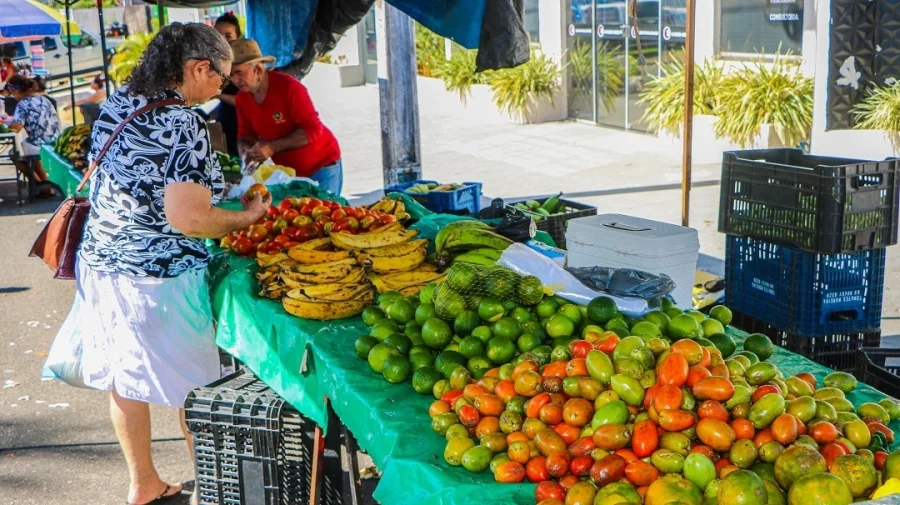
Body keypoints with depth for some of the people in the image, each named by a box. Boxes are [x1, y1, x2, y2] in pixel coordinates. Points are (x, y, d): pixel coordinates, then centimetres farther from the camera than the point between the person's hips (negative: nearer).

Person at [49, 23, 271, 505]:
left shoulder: (116, 103, 4)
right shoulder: (184, 124, -21)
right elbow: (187, 219, -27)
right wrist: (247, 217, -11)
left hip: (102, 261, 8)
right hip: (159, 276, -8)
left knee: (124, 376, 18)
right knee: (191, 384, 10)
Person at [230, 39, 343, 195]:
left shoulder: (289, 87, -23)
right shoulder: (242, 98, -4)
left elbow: (313, 130, -25)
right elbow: (246, 133, 8)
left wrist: (273, 147, -27)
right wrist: (244, 146, -15)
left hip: (322, 165, -6)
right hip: (288, 170, 6)